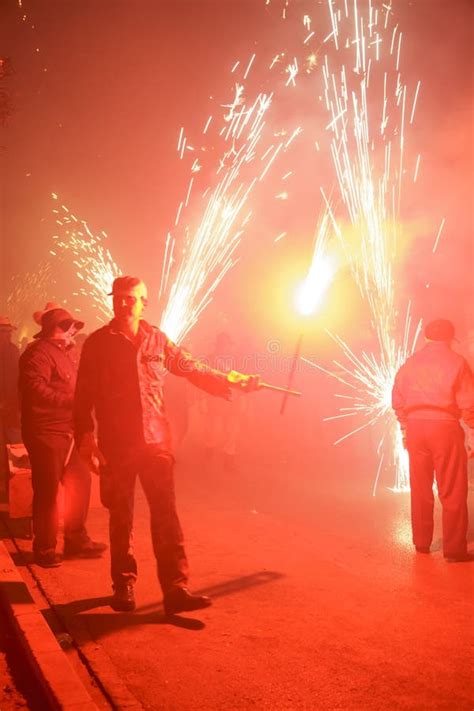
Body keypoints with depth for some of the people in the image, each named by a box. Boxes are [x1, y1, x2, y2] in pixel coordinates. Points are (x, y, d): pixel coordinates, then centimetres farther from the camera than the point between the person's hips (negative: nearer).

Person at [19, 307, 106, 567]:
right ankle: (44, 548, 9)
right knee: (47, 491, -3)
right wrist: (71, 400, -26)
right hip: (46, 432, -9)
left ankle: (76, 540, 25)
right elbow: (36, 390, -25)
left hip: (68, 431, 9)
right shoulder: (39, 353, -12)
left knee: (80, 482, 13)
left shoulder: (66, 352, 18)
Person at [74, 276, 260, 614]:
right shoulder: (98, 343, 2)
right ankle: (124, 586, 21)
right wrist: (85, 436, -8)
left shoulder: (157, 339, 7)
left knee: (166, 514, -4)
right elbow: (84, 395, 1)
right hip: (116, 444, -1)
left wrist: (230, 382, 10)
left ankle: (176, 589, -3)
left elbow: (191, 368, 16)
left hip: (156, 440, 1)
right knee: (121, 517, 7)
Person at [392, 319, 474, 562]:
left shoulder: (410, 363, 10)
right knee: (452, 492, 1)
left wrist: (405, 429, 17)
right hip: (445, 426, -4)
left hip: (415, 426, 4)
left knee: (420, 489, 15)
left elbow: (397, 400, 10)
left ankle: (421, 542, 23)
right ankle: (454, 549, 1)